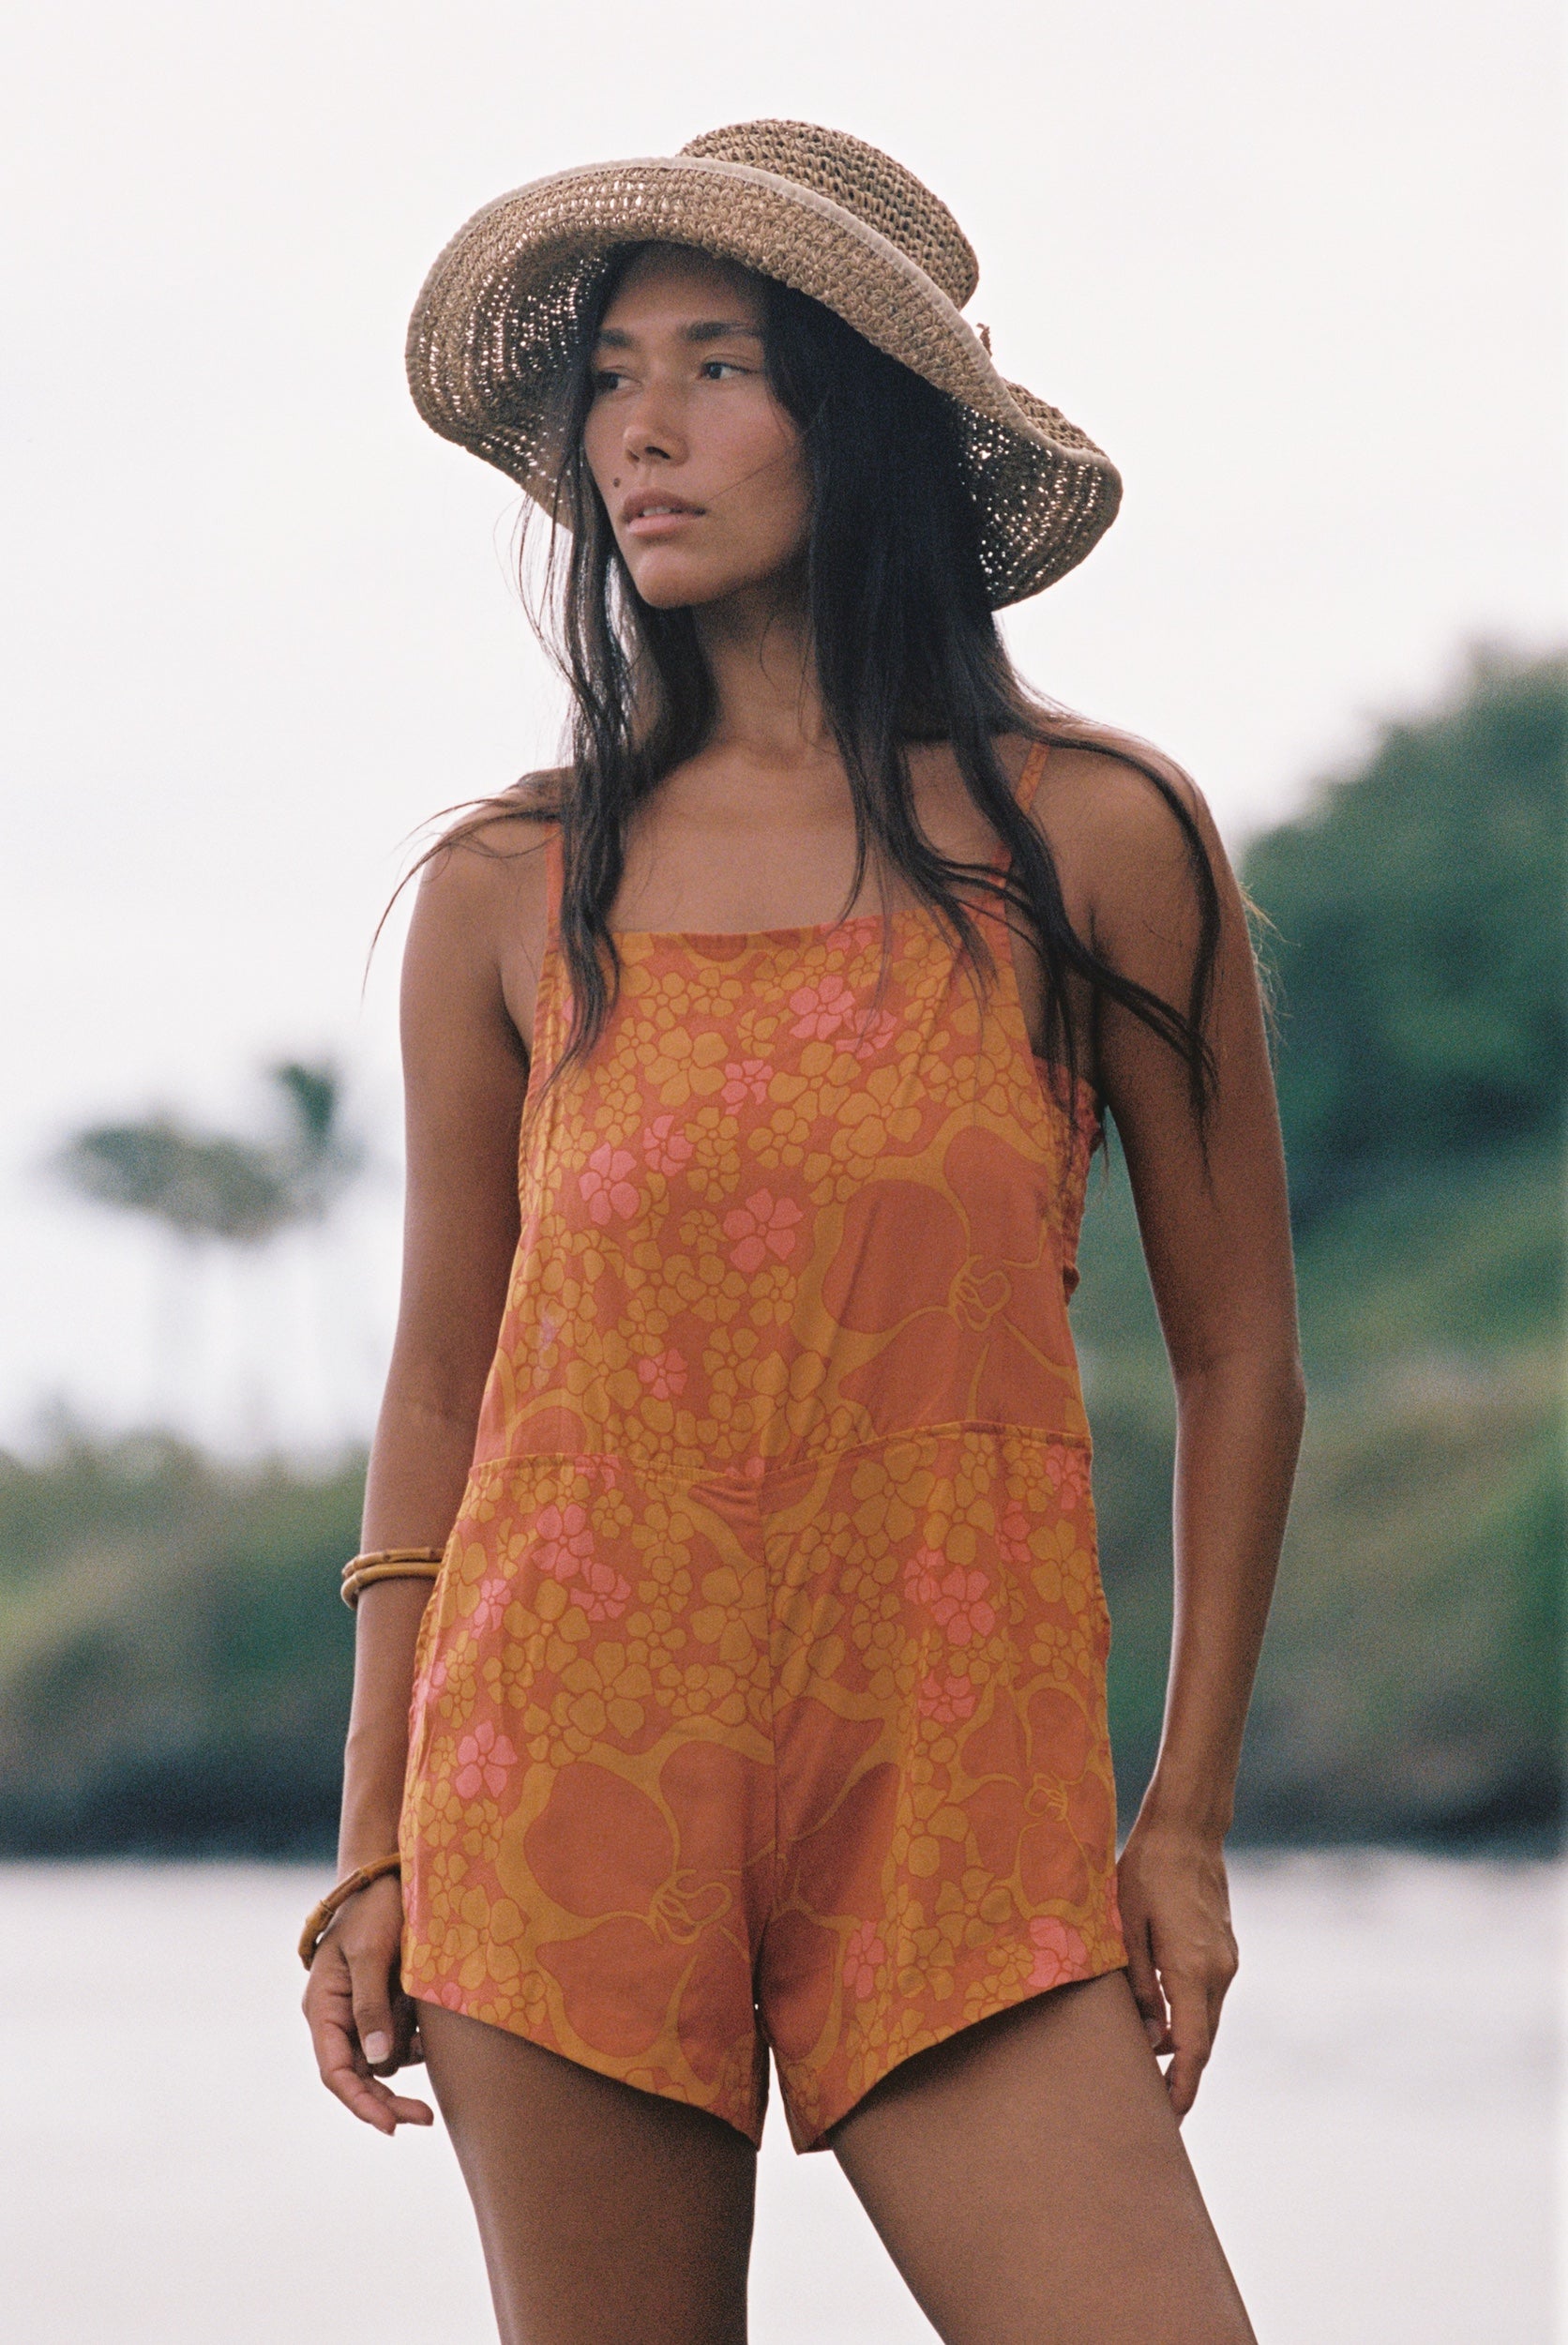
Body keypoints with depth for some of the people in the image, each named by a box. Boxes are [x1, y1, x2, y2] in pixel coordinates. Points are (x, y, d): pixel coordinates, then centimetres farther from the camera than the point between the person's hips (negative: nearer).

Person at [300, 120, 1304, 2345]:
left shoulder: (1099, 841, 2)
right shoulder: (514, 892, 6)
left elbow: (1237, 1355, 8)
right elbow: (440, 1394, 11)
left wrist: (1187, 1819, 5)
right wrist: (374, 1853, 7)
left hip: (957, 1820, -1)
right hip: (566, 1761, 1)